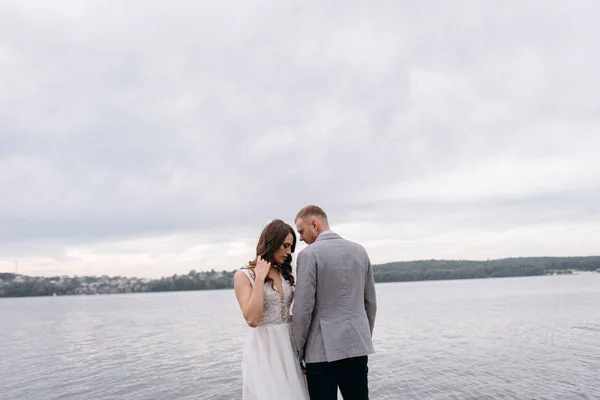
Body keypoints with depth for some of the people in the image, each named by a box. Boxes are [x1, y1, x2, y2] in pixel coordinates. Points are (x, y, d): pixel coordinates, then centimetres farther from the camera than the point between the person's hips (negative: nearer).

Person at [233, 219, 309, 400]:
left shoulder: (284, 274, 11)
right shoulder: (244, 275, -8)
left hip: (287, 345, 6)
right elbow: (252, 319, -20)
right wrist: (260, 278, -19)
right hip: (262, 348, -6)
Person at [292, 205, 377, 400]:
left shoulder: (309, 254, -10)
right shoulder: (359, 250, 7)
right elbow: (370, 303, 12)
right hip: (357, 346, 6)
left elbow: (303, 308, -12)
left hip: (323, 349, -5)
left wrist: (297, 351, -2)